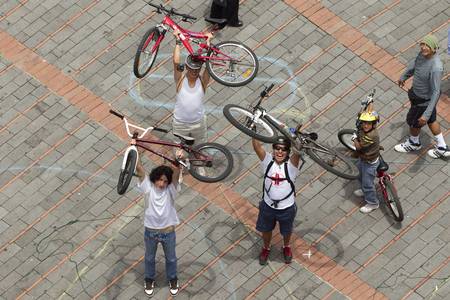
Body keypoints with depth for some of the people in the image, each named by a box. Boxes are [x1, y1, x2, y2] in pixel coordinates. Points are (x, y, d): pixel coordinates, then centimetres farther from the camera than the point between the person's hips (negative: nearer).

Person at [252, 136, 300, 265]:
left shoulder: (291, 164, -23)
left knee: (286, 231, 26)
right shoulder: (267, 160, -19)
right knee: (266, 229, 26)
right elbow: (256, 146, -33)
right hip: (268, 206, 1)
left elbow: (299, 151, -42)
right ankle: (266, 248, 55)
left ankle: (286, 247, 57)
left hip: (287, 208, -1)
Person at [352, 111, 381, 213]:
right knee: (361, 177, 32)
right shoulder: (362, 130, -12)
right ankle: (364, 191, 59)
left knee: (367, 183, 6)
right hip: (362, 159, 9)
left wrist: (355, 139, -12)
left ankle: (372, 203, 25)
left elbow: (358, 146, -28)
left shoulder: (372, 135, -39)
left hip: (370, 162, -9)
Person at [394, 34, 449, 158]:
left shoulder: (436, 68, -41)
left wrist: (426, 114, -32)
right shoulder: (424, 53, -17)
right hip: (417, 91, 8)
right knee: (431, 121, 27)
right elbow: (415, 63, 6)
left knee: (413, 122, 21)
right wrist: (403, 76, 23)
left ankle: (413, 143, 53)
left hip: (424, 100, -8)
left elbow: (436, 92, -34)